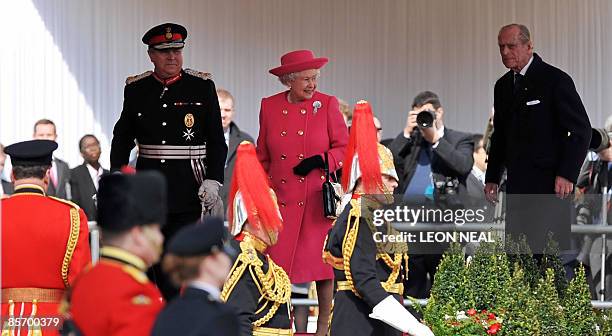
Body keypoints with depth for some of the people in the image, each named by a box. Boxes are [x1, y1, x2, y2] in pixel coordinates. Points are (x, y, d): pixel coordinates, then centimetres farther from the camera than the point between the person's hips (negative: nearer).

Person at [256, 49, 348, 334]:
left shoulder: (327, 104, 2)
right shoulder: (269, 107, 7)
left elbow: (344, 149, 3)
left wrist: (321, 160, -13)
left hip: (319, 199, -1)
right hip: (282, 200, 1)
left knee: (322, 260, 0)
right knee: (277, 261, -5)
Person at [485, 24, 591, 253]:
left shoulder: (555, 80, -7)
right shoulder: (503, 85, 15)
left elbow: (581, 129, -9)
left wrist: (567, 174, -16)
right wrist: (492, 178, 17)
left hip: (548, 181, -7)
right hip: (516, 183, 7)